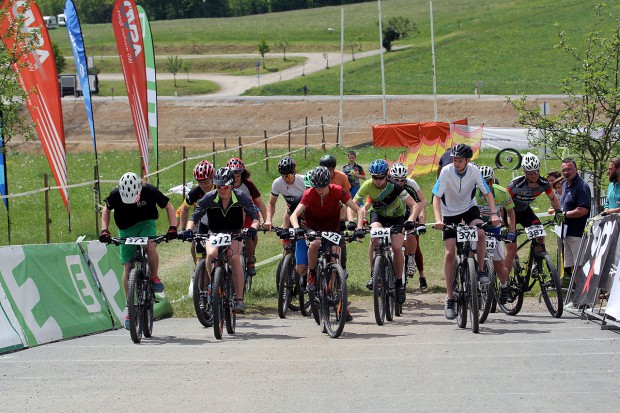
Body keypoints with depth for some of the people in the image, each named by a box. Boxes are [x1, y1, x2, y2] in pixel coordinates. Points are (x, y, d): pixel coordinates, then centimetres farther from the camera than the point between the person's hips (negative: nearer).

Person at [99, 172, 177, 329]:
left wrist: (172, 228, -21)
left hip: (146, 224, -1)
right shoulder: (116, 195, -20)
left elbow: (168, 207, -9)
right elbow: (106, 210, 1)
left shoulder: (149, 191, -24)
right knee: (127, 267, -4)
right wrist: (104, 230, -11)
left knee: (150, 246, -34)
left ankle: (155, 277, -8)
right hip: (126, 229, 1)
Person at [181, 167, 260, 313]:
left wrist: (253, 228, -39)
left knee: (234, 258, -30)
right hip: (214, 234, 1)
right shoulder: (209, 198, -16)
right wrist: (189, 230, -36)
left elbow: (255, 217, -17)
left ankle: (239, 300, -27)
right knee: (212, 254, -33)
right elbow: (194, 217, -15)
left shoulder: (240, 197, -16)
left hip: (234, 235, -1)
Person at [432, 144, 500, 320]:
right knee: (450, 254, -6)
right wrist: (438, 219, -38)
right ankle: (450, 298, 1)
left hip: (469, 208, 1)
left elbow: (487, 193, -12)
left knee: (480, 233, -31)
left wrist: (493, 213, -27)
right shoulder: (446, 171, -23)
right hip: (450, 212, -1)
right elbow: (436, 197, -24)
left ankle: (481, 270, -9)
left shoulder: (474, 171, -18)